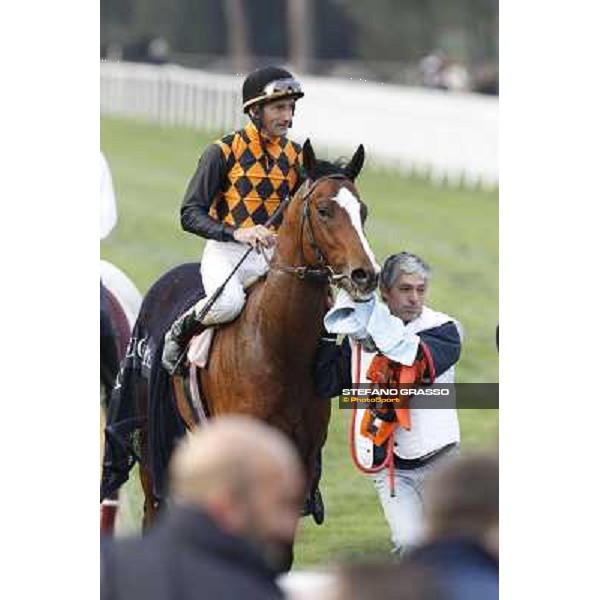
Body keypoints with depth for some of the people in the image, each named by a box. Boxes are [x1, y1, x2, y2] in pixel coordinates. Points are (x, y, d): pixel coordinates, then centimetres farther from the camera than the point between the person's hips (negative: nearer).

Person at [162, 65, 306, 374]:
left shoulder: (296, 156, 11)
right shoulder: (223, 152, -2)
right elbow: (191, 215, -6)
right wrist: (236, 232, -22)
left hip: (275, 254, 4)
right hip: (226, 251, -4)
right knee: (229, 302, -35)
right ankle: (179, 334, -4)